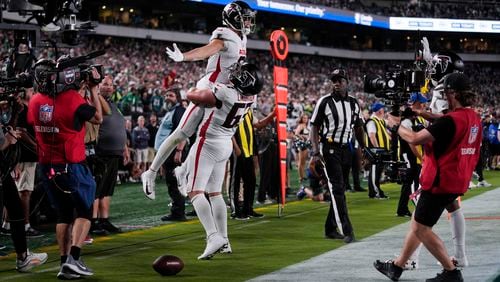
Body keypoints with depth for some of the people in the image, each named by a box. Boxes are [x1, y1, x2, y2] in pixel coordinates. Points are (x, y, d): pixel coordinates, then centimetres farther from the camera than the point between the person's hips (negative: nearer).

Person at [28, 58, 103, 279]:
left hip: (47, 167, 5)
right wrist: (93, 88, 6)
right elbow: (98, 118, -1)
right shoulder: (73, 99, -18)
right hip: (71, 167, -5)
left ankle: (64, 264, 11)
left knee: (63, 214, 15)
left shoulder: (35, 101, -2)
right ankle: (73, 259, -7)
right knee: (84, 212, 7)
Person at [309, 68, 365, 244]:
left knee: (339, 190, 9)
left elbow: (358, 128, 18)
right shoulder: (325, 102, -6)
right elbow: (314, 127, -4)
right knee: (337, 189, -12)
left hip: (346, 149, 6)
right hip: (330, 148, -6)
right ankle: (347, 231, -17)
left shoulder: (353, 103, 9)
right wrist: (315, 152, -12)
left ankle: (330, 228, 20)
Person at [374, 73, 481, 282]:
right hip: (457, 181, 10)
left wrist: (396, 125, -5)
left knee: (421, 228, 1)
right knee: (417, 222, 19)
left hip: (440, 182, -10)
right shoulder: (474, 119, 4)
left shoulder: (451, 120, -23)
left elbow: (415, 139, -22)